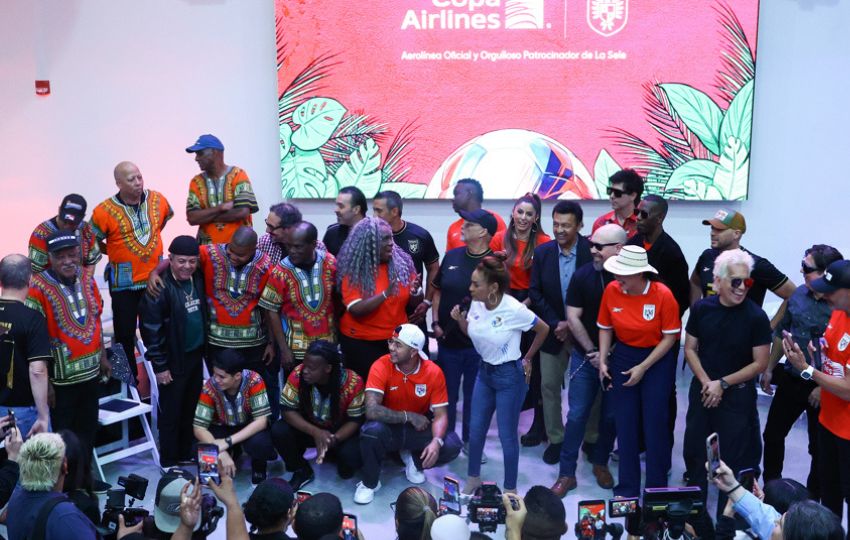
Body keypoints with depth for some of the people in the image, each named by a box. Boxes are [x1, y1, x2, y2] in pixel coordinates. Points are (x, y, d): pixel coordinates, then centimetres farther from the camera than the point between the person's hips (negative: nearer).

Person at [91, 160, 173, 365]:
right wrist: (115, 252, 2)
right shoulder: (105, 211, -16)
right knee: (125, 334, 6)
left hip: (155, 277, 3)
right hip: (123, 282, -3)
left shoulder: (158, 200, -3)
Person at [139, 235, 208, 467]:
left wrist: (205, 348, 12)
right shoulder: (160, 287, -18)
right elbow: (151, 329, -17)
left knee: (190, 410, 15)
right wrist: (160, 365, -14)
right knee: (170, 414, 6)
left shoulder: (198, 279, 1)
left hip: (196, 355, 6)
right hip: (173, 361, -6)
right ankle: (169, 463, 19)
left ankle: (186, 456, 29)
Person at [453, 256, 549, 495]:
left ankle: (510, 489, 21)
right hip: (485, 370, 6)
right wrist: (460, 320, -10)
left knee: (507, 435, 4)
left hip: (509, 375, -6)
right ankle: (473, 478, 34)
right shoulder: (476, 304, -7)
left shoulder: (514, 310, -23)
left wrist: (527, 359, 3)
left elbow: (543, 329, -7)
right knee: (475, 429, 13)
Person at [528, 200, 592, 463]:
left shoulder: (592, 251, -12)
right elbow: (535, 292, -2)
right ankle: (555, 439, 22)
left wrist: (573, 324, -15)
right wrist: (555, 323, -12)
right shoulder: (542, 252, -3)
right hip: (553, 330, 3)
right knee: (549, 386, 8)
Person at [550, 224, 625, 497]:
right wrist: (592, 352, -7)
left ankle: (600, 463, 32)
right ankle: (566, 473, 10)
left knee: (611, 416, 11)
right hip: (585, 356, 0)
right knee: (577, 415, 1)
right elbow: (573, 317, -3)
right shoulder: (583, 275, -6)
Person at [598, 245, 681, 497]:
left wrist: (643, 368, -14)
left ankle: (656, 488, 19)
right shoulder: (611, 290, -9)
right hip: (623, 356, 3)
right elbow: (606, 328, 4)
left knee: (655, 424, 3)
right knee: (625, 424, 7)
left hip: (657, 359, -3)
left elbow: (670, 337, -11)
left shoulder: (662, 295, -18)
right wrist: (602, 361, -5)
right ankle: (627, 487, 21)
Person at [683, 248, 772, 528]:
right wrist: (706, 382, -10)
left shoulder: (756, 317, -15)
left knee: (732, 459, 3)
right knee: (694, 452, 13)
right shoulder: (702, 308, -5)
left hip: (737, 395, -3)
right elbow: (690, 348, 3)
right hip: (702, 390, 4)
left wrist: (723, 384, -13)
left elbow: (760, 363, -11)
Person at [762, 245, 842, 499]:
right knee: (773, 434, 17)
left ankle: (813, 499, 31)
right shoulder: (799, 294, -3)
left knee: (819, 448, 12)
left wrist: (823, 387, -18)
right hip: (791, 380, 6)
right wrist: (769, 368, 14)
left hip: (821, 388, -6)